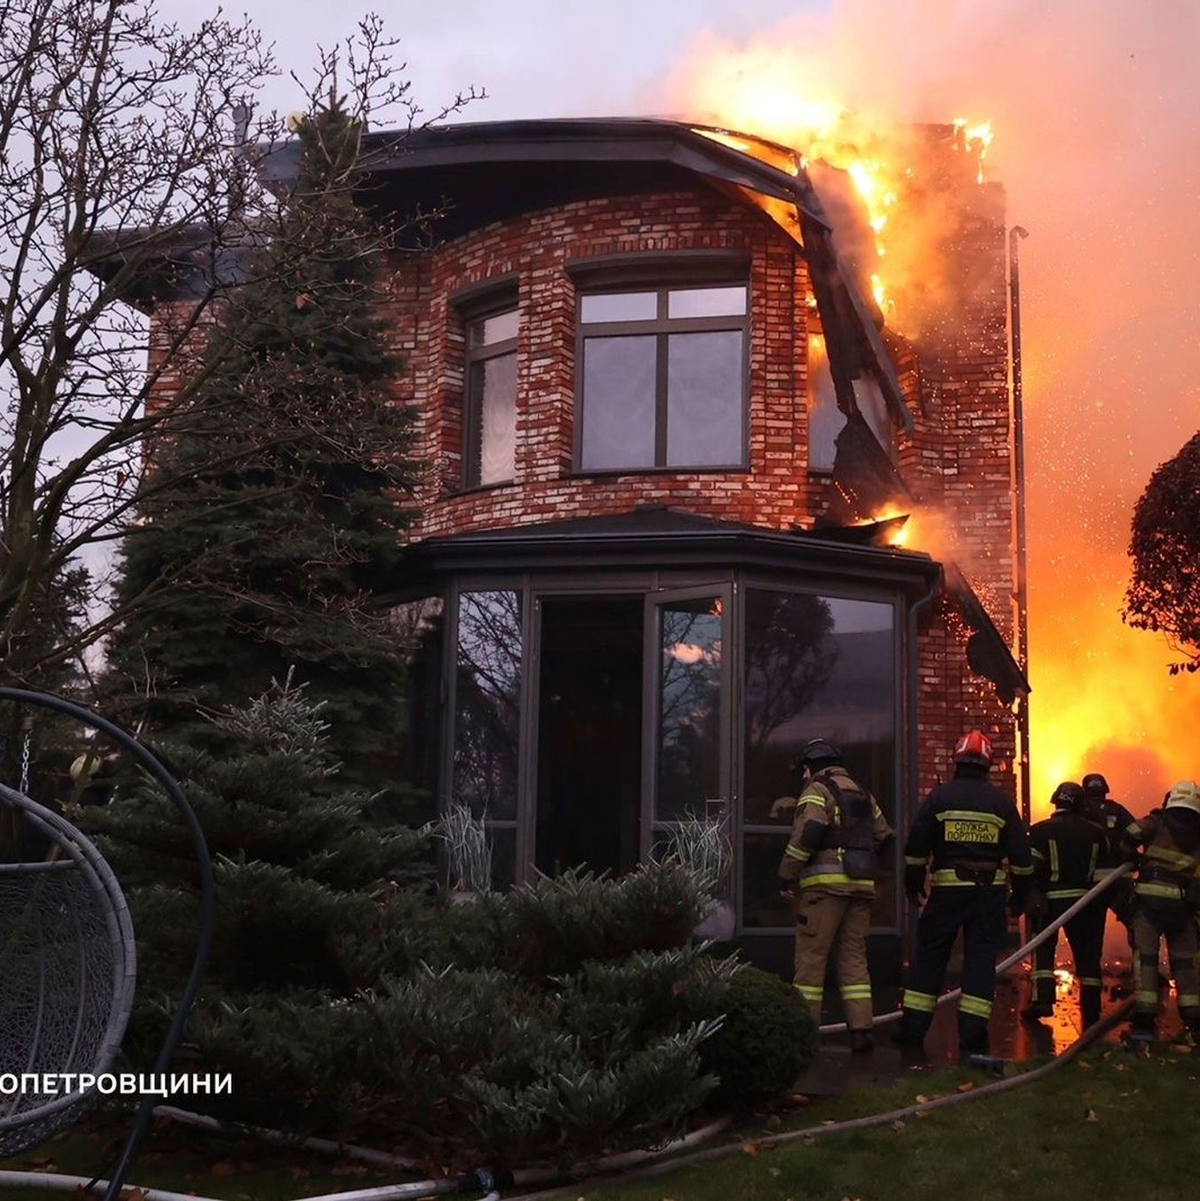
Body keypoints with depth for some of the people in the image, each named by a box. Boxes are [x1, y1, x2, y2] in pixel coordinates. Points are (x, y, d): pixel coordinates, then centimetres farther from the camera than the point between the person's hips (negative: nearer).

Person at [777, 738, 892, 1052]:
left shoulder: (817, 791, -1)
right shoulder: (862, 794, 21)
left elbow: (806, 835, -15)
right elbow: (884, 835, 23)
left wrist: (786, 876, -11)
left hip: (825, 884, -7)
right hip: (861, 885, 7)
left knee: (810, 956, -2)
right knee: (854, 956, 9)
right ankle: (861, 1029, 3)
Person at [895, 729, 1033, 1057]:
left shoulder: (939, 797, -1)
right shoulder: (1002, 802, 2)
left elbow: (916, 845, 0)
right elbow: (1021, 854, 4)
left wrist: (913, 884, 12)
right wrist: (1020, 896, 14)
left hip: (947, 889, -1)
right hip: (990, 891, 1)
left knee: (929, 956, 7)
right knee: (981, 960, 5)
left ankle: (913, 1029, 9)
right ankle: (972, 1036, 2)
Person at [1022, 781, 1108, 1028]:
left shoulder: (1040, 831, -5)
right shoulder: (1096, 832, 5)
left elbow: (1029, 868, -10)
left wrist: (1027, 898, -7)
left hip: (1050, 898, -3)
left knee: (1042, 948, 6)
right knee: (1087, 953, 11)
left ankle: (1042, 998, -8)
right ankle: (1091, 1010, 14)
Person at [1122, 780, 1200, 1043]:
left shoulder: (1157, 824, 2)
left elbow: (1131, 833, -13)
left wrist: (1129, 856, 4)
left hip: (1149, 900, -3)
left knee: (1145, 958, -2)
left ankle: (1144, 1021, -9)